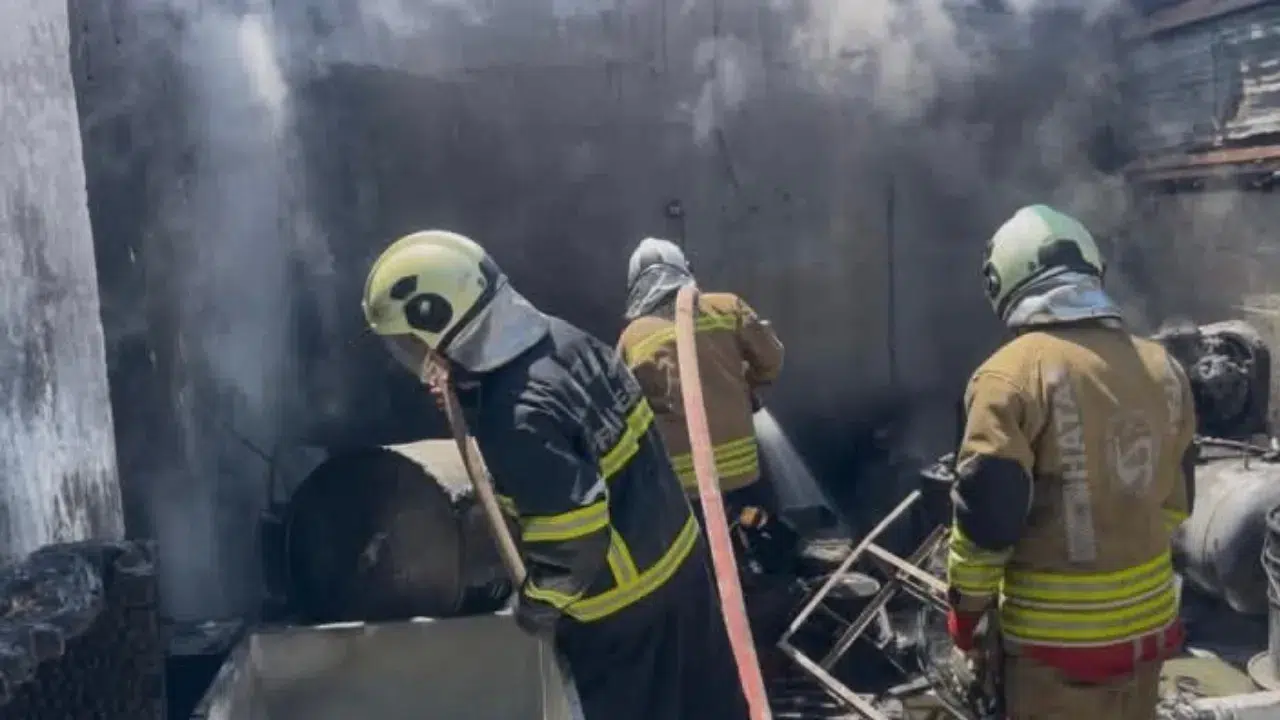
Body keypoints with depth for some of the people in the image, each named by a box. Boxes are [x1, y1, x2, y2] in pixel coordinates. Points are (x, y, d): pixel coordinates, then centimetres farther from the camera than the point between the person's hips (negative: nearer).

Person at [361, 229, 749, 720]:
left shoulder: (516, 419, -31)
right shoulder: (560, 335, -6)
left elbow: (572, 534, -28)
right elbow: (635, 417, 6)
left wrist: (538, 602, -10)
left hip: (623, 596, -7)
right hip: (676, 546, 8)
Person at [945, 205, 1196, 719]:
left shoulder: (1013, 373, -19)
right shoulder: (1163, 369, 1)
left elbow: (985, 512, -18)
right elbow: (1174, 500, 12)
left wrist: (967, 605, -3)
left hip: (1057, 629, -6)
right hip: (1149, 616, 6)